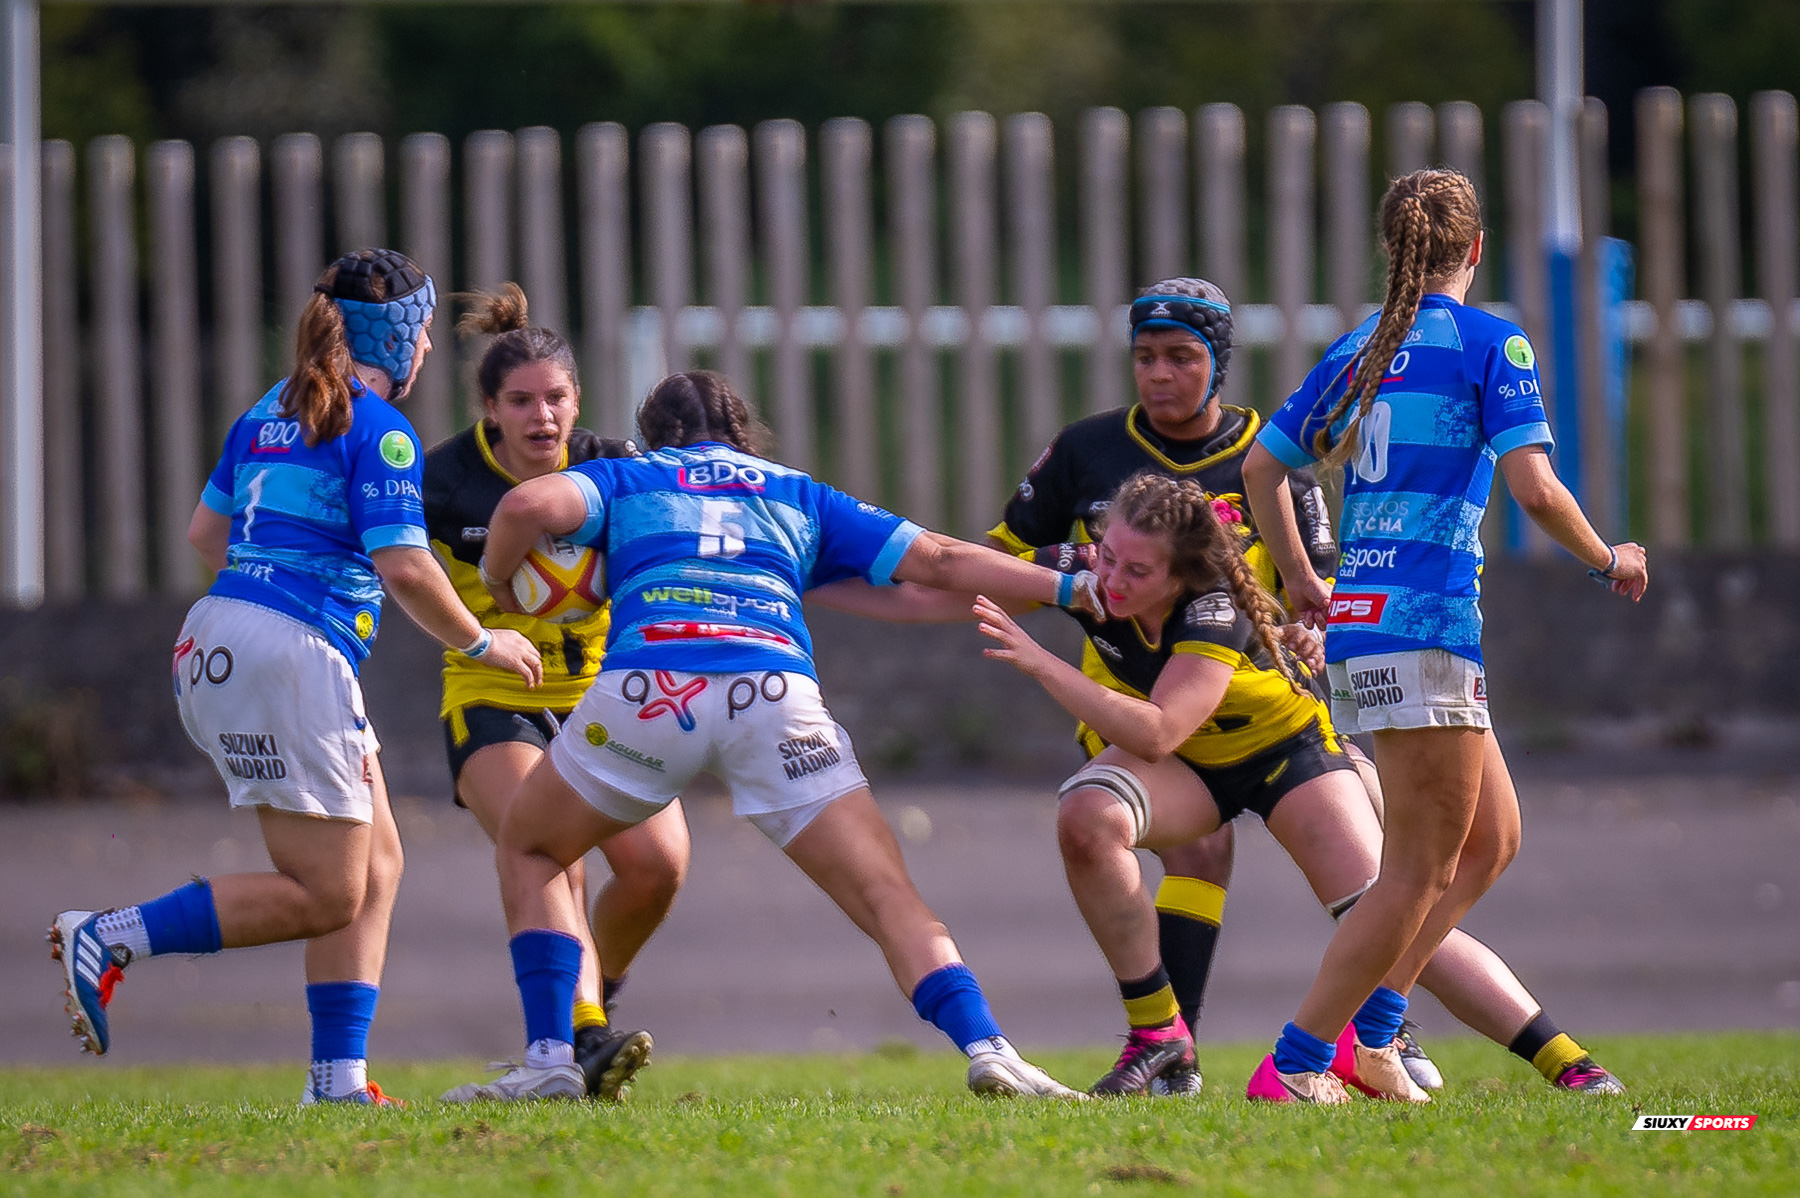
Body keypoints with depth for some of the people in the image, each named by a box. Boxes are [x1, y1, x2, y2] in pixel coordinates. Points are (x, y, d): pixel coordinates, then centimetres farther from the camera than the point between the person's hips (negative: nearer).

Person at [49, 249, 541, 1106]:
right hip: (292, 656, -9)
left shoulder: (270, 412, 16)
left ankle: (338, 1078, 5)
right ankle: (107, 941, -9)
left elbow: (205, 533, 22)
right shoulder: (379, 431, -8)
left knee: (376, 867, 11)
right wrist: (480, 643, 0)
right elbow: (404, 567, -16)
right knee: (324, 896, -4)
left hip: (214, 646, 9)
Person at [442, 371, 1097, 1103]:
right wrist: (1072, 589, 32)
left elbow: (529, 505, 5)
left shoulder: (625, 479, 27)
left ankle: (549, 1057, 10)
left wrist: (495, 582, 24)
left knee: (529, 850, 23)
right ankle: (986, 1049, -22)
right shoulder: (798, 495, 32)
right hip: (777, 697, 1)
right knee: (885, 897, 0)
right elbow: (938, 561, 26)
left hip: (647, 686, -1)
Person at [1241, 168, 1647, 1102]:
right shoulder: (1491, 343, -6)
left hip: (1355, 621, 8)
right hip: (1423, 626, -8)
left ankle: (1371, 1025, 9)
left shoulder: (1361, 348, 15)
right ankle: (1294, 1067, -7)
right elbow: (1534, 489, -14)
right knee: (1422, 868, -4)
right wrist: (1608, 560, 3)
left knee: (1491, 839, 16)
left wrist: (1300, 582, 32)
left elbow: (1262, 469, 20)